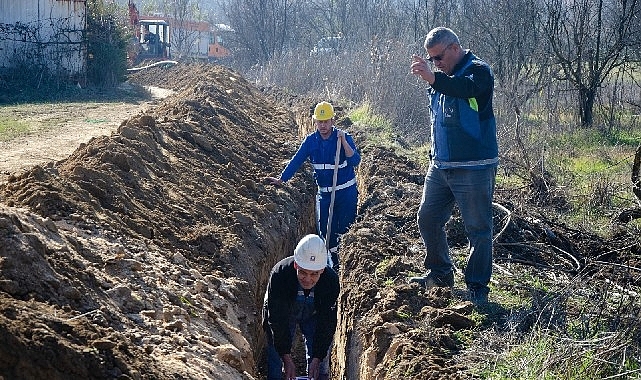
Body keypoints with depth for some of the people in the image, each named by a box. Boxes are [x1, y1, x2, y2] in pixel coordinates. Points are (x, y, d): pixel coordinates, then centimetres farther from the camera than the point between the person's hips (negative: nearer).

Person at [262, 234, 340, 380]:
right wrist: (287, 358, -30)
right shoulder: (279, 274, -37)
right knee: (274, 364, -6)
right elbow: (277, 320, -30)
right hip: (280, 314, -1)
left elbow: (327, 323, -23)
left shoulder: (331, 280, -32)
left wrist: (317, 358, -26)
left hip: (315, 315, 1)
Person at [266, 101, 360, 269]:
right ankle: (333, 263, 16)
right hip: (324, 192, 3)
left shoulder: (344, 137, -12)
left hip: (347, 192, -3)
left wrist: (343, 141, -32)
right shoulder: (311, 141, -1)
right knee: (326, 229, 2)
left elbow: (355, 161, -23)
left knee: (345, 228, 3)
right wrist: (281, 179, -4)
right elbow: (296, 161, 2)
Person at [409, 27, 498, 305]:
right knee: (427, 219, 12)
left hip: (474, 168, -8)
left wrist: (433, 78, -48)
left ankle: (478, 286, 8)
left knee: (478, 228, -2)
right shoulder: (442, 79, 15)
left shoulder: (478, 70, -9)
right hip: (440, 166, 8)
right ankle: (440, 273, 28)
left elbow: (467, 89, -34)